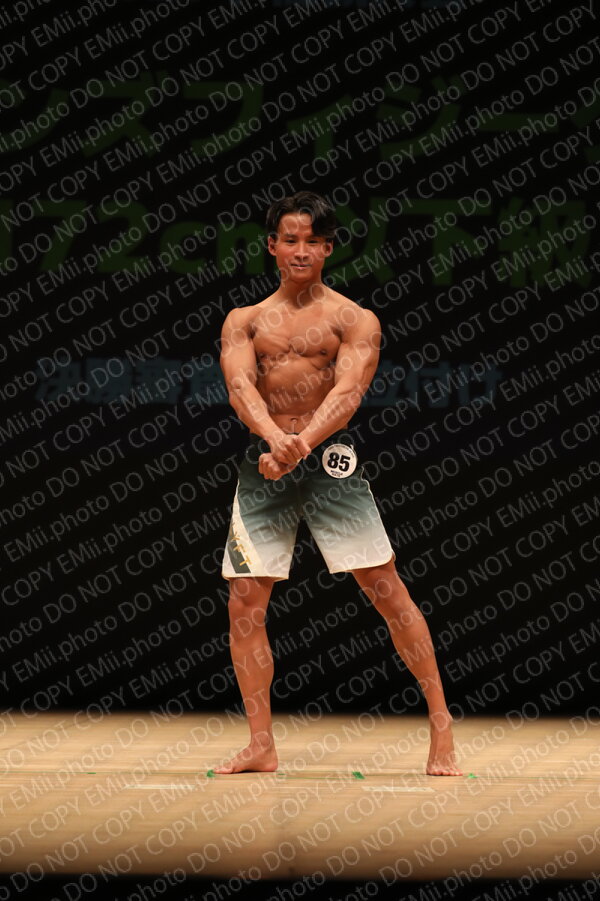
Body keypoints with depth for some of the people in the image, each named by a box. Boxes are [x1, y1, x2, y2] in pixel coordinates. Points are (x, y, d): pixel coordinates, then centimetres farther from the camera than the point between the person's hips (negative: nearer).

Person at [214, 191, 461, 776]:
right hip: (263, 462, 3)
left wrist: (301, 445, -30)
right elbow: (240, 385, -6)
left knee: (388, 592, -4)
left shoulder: (354, 320, 3)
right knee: (245, 603, -2)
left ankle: (440, 722, 5)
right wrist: (273, 437, -28)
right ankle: (261, 746, 6)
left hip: (329, 459, -3)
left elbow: (348, 390, -12)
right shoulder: (244, 321, 12)